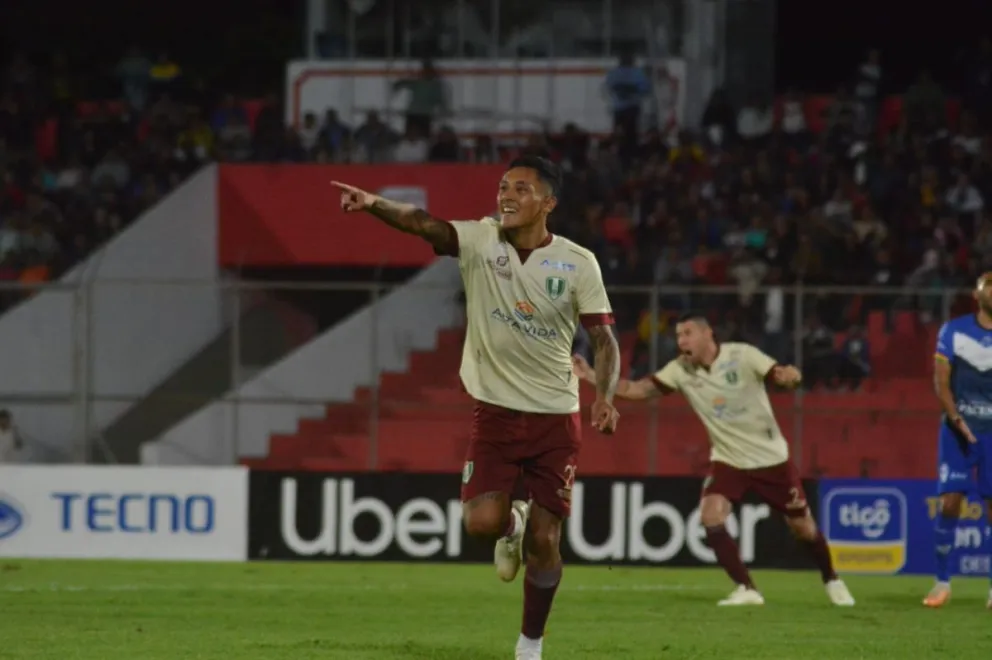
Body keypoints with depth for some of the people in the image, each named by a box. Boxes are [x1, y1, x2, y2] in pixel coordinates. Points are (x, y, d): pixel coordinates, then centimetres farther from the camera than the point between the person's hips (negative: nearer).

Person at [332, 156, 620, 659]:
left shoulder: (577, 263, -5)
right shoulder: (480, 241, -6)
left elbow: (603, 339, -3)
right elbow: (424, 224, -23)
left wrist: (605, 397, -21)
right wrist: (374, 205, -43)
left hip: (555, 419, 0)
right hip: (495, 411, 0)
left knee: (544, 542, -1)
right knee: (482, 521, -15)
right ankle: (512, 526, 24)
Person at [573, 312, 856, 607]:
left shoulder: (742, 356, -18)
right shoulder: (680, 370, -8)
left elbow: (783, 375, -25)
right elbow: (638, 389, -13)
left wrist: (789, 375, -50)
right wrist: (591, 376, -25)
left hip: (771, 458, -2)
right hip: (728, 460, 2)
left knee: (802, 525, 6)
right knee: (711, 514, -23)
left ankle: (831, 581, 33)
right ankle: (746, 590, -15)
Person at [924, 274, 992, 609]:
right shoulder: (954, 331, 0)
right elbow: (941, 381, -2)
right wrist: (957, 420, -14)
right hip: (958, 429, 0)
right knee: (949, 502, -7)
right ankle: (942, 582, 3)